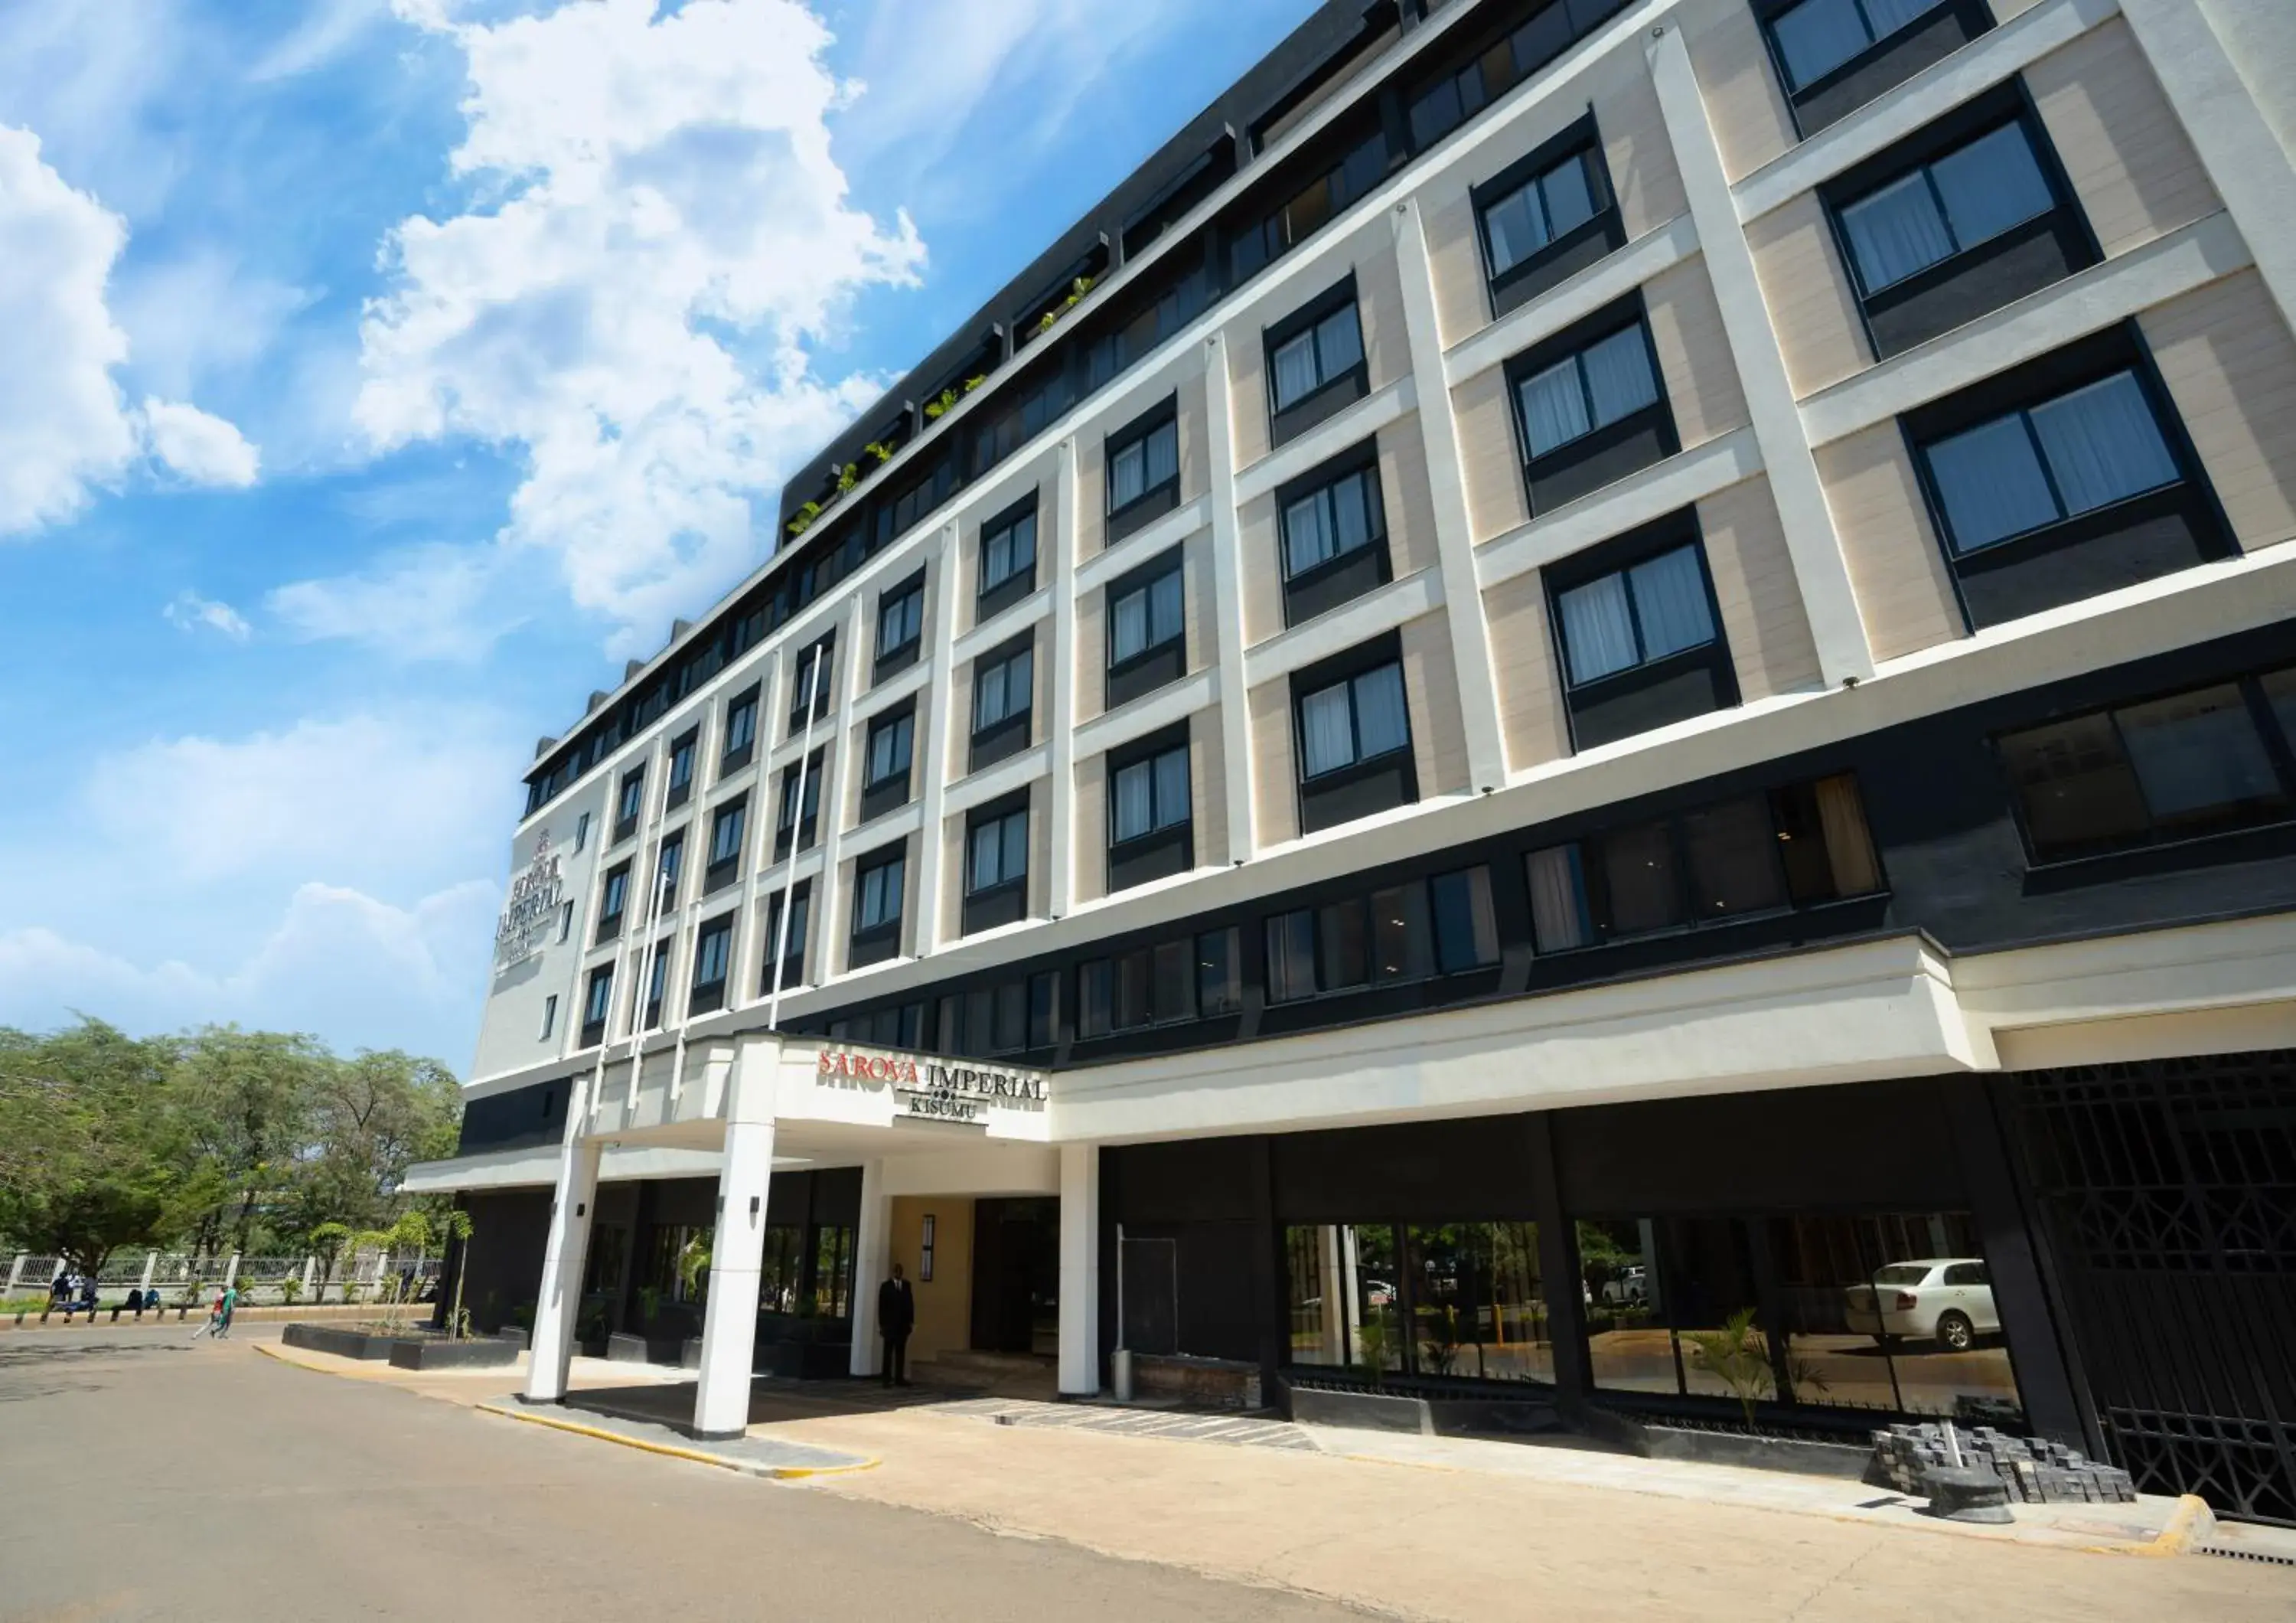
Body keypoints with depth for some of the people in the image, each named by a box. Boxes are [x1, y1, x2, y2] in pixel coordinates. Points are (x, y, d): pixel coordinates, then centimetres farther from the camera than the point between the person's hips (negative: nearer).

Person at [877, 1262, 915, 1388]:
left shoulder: (907, 1285, 9)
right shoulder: (886, 1286, 1)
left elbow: (910, 1303, 8)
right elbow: (881, 1306, -2)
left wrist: (911, 1321, 2)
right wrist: (881, 1324, -7)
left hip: (903, 1324, 3)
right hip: (890, 1324, -3)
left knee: (901, 1352, 4)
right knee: (888, 1352, 0)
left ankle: (900, 1378, 7)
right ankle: (888, 1379, 3)